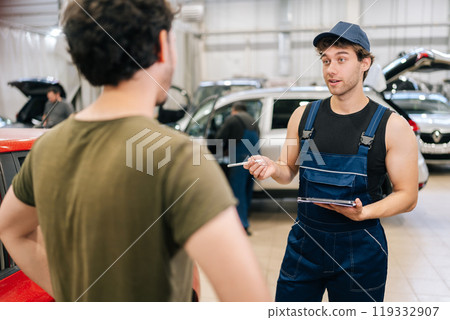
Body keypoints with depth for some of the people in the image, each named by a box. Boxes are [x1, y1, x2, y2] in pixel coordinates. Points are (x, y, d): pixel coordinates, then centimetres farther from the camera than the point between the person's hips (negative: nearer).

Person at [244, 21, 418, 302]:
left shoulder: (393, 126, -9)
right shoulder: (304, 116, 1)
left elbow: (407, 196, -6)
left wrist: (364, 212, -23)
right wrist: (272, 168, -13)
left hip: (359, 249, -2)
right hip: (304, 242, 3)